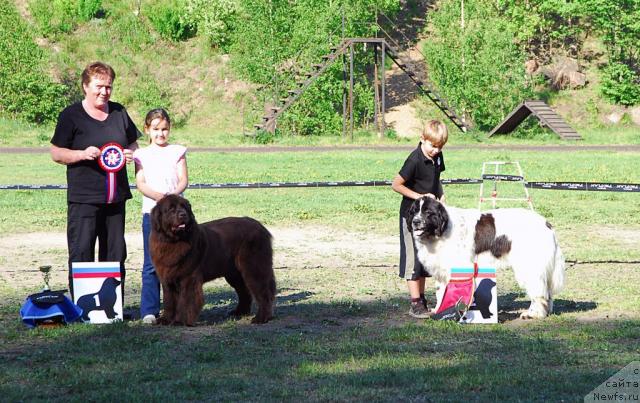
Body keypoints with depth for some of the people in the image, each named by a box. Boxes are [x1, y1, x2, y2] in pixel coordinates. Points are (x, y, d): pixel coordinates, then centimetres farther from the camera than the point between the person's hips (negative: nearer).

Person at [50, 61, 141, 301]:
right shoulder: (71, 115, -1)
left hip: (115, 198, 5)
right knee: (81, 254, -7)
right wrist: (83, 154, -18)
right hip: (84, 198, -5)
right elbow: (56, 153, -1)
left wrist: (130, 154, 0)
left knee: (115, 254, 8)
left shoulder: (119, 113, 13)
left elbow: (133, 144, 24)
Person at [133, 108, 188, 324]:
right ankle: (149, 310, -3)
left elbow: (183, 180, 2)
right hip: (151, 211, -1)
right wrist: (158, 195, -20)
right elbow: (140, 183, -2)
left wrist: (173, 194, -19)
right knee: (152, 263, -4)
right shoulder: (142, 155, 8)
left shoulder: (177, 151, 9)